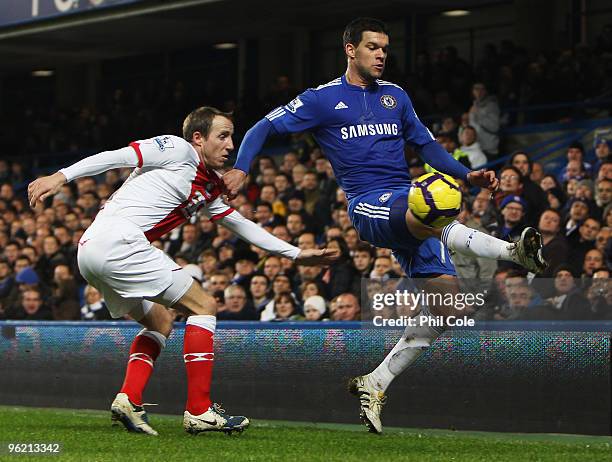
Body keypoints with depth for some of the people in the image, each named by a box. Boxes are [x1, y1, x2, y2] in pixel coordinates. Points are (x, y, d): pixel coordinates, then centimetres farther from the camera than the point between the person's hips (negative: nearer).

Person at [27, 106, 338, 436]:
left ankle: (128, 400, 4)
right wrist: (61, 176, -18)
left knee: (160, 321, 23)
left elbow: (243, 226, 33)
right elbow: (115, 157, -8)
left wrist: (296, 254, 33)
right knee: (203, 306, -4)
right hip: (118, 239, -10)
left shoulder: (209, 187, 25)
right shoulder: (178, 150, -1)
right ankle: (199, 411, -7)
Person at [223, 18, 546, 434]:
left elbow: (427, 145, 24)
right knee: (422, 218, -41)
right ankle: (513, 251, -47)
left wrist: (468, 176, 10)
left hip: (411, 203, 6)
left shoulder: (395, 96, 20)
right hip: (368, 205, -6)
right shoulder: (323, 99, 6)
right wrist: (240, 168, -11)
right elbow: (265, 128, 6)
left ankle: (374, 386, 2)